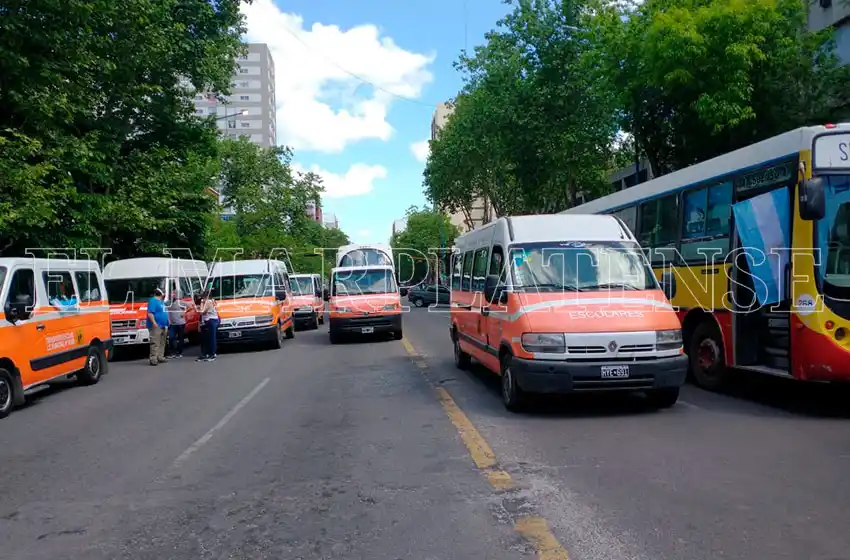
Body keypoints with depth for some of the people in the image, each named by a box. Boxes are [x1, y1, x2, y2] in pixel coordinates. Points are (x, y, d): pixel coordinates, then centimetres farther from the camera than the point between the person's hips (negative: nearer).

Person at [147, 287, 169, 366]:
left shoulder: (161, 302, 20)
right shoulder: (153, 301, -10)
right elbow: (150, 313, -19)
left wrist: (166, 324, 23)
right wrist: (154, 323, -26)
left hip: (163, 326, 10)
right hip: (156, 326, -10)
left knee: (162, 343, 13)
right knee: (155, 343, -13)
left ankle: (160, 357, 19)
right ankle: (153, 359, -14)